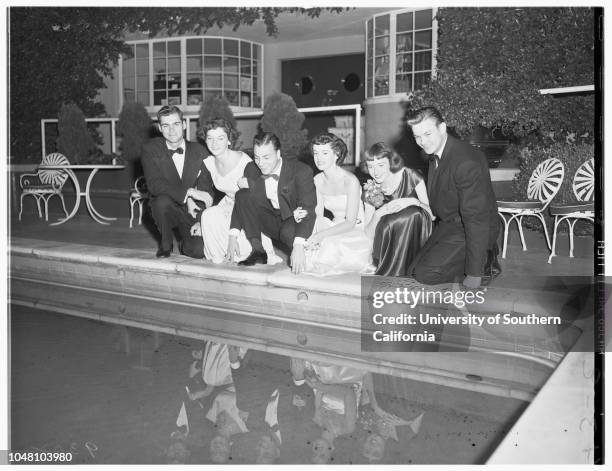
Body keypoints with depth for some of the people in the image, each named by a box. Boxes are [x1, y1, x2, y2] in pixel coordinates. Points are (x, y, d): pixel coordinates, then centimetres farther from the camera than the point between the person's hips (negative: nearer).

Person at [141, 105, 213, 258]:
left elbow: (206, 188, -3)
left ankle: (184, 241, 20)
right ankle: (166, 244, -7)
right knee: (162, 200, -36)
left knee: (198, 251, -20)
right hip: (164, 209, -1)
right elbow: (154, 185, -21)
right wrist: (187, 195, -31)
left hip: (190, 212, 1)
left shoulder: (199, 152, -2)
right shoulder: (151, 149, -8)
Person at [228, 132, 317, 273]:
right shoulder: (251, 170, -4)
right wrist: (233, 236, -15)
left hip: (294, 221, -4)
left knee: (288, 232, -39)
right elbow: (240, 202, 0)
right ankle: (258, 251, -11)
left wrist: (298, 245, -43)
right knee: (243, 195, -16)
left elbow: (307, 209, -29)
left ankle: (298, 261, -3)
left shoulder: (301, 171, -20)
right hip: (271, 223, 5)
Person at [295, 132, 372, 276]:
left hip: (356, 231, -5)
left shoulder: (350, 181, -19)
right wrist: (304, 215, -21)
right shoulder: (318, 180, 1)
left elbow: (350, 222, -21)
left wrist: (322, 234, -33)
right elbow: (318, 214, 2)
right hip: (335, 229, 5)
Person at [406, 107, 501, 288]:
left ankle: (484, 261, -2)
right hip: (447, 225, 10)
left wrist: (474, 274, -27)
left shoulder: (466, 162, -28)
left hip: (469, 230, -9)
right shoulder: (437, 154, 2)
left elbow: (476, 218, -29)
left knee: (425, 274, -19)